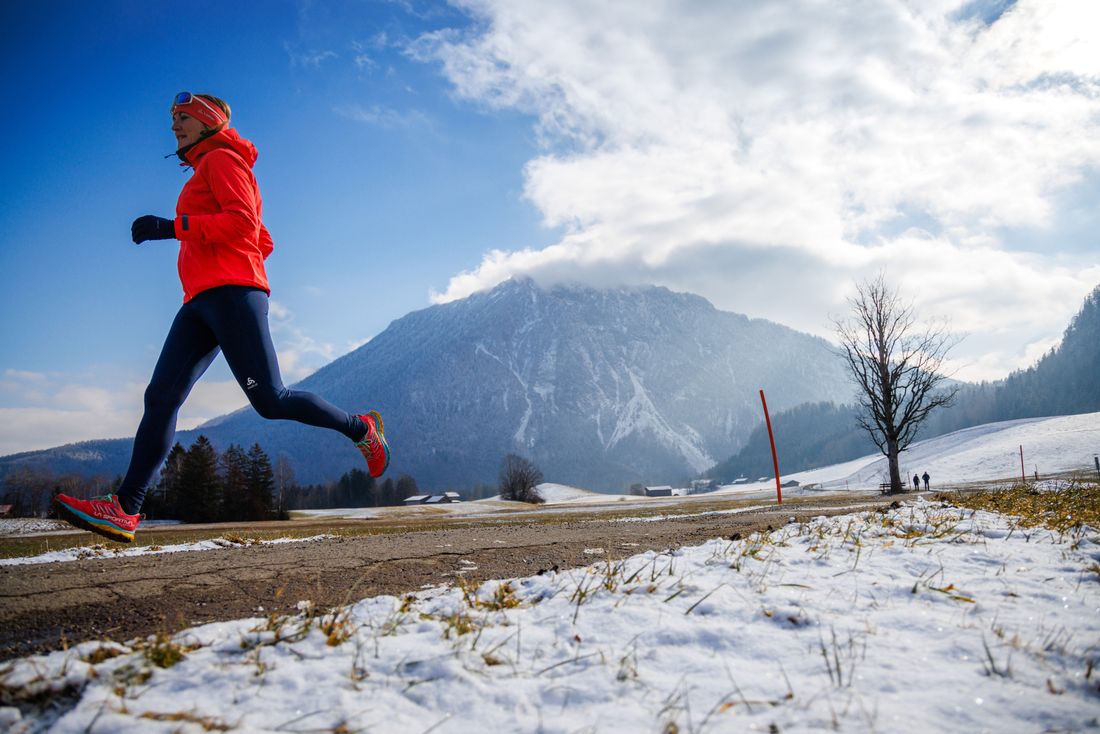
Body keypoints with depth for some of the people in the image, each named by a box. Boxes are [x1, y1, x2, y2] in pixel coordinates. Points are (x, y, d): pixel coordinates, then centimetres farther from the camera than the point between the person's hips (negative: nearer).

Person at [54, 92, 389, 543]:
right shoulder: (206, 175, 31)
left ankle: (361, 429, 5)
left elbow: (244, 223, -14)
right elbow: (264, 243, 32)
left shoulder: (222, 158, 4)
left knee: (270, 400, -13)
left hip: (231, 293, -9)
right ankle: (125, 510, -11)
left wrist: (172, 227, -18)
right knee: (160, 397, -5)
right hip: (201, 303, 9)